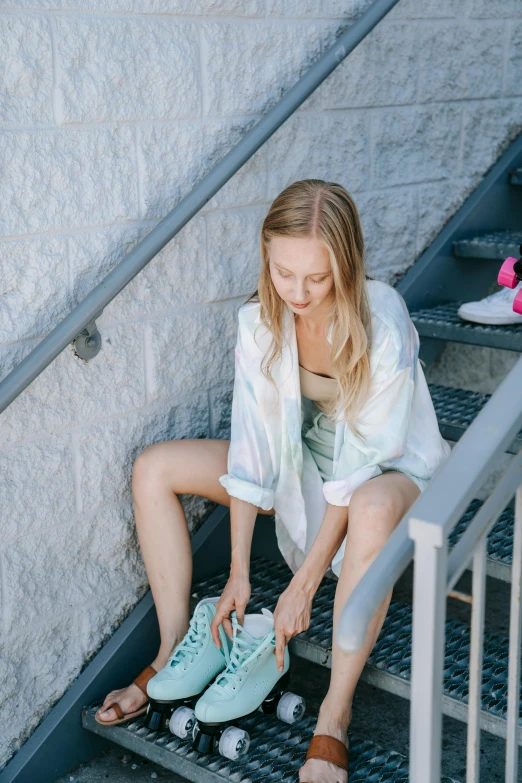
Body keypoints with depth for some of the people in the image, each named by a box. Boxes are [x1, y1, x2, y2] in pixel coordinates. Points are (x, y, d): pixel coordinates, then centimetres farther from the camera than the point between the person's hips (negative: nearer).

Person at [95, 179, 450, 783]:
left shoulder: (382, 325, -30)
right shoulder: (261, 317, -16)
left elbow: (360, 466, -28)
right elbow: (252, 442, -15)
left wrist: (304, 584, -27)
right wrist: (238, 573, -15)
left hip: (388, 468, -5)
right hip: (303, 458, 5)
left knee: (373, 508, -43)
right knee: (154, 469, -7)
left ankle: (335, 716, -30)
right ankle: (175, 653, -1)